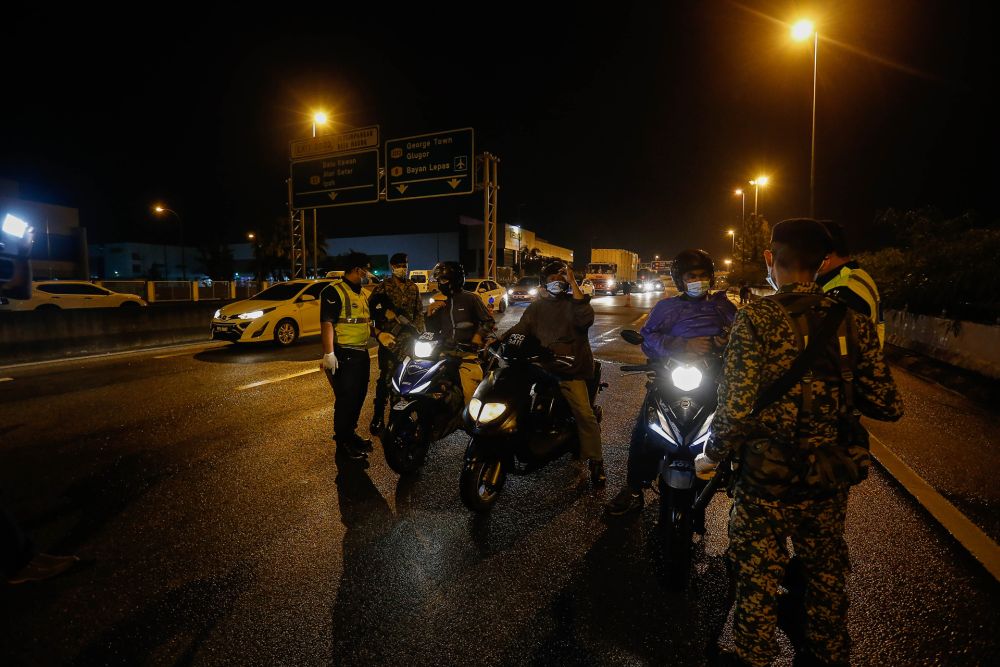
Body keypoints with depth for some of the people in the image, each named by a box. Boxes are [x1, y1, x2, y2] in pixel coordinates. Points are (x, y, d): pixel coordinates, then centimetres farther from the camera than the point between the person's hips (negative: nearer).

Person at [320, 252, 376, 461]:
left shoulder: (361, 294, 17)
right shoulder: (334, 292, -13)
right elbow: (327, 323, -20)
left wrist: (380, 334, 15)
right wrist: (328, 354, -26)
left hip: (361, 354, 9)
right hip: (344, 356, -9)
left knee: (358, 397, 17)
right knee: (345, 400, -3)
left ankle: (350, 434, 32)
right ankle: (343, 443, 10)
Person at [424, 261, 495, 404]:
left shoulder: (470, 298, 5)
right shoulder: (441, 304, 20)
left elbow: (489, 321, 5)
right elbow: (433, 331, 21)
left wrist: (479, 335, -12)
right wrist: (430, 314, 5)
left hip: (468, 351, -5)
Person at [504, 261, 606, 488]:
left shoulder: (573, 302, 7)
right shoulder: (536, 306, 19)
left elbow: (586, 319, -15)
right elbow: (520, 328, 6)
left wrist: (573, 283, -12)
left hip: (569, 369, -4)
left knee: (585, 414, -18)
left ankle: (596, 462, -7)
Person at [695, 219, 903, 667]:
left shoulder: (756, 319, -18)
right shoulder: (852, 322, -6)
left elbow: (736, 409, -22)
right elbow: (887, 407, -4)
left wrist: (710, 456, -6)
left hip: (765, 480, -4)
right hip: (830, 481, 4)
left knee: (758, 580, 14)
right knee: (826, 574, 25)